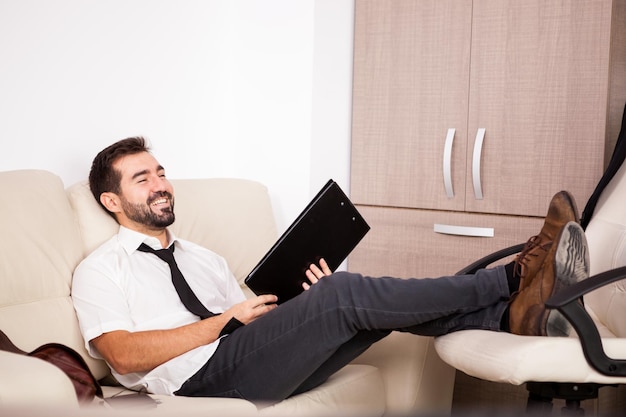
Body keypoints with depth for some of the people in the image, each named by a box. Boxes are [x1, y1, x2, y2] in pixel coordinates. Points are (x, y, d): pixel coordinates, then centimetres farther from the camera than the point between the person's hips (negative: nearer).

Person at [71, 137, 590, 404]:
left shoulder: (204, 258, 30)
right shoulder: (100, 269, 9)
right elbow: (124, 354, -8)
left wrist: (310, 300, -1)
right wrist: (228, 319, -9)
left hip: (257, 369, 7)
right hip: (198, 377, -7)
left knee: (380, 305, -15)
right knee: (344, 293, -24)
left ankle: (514, 314, -27)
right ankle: (517, 278, -21)